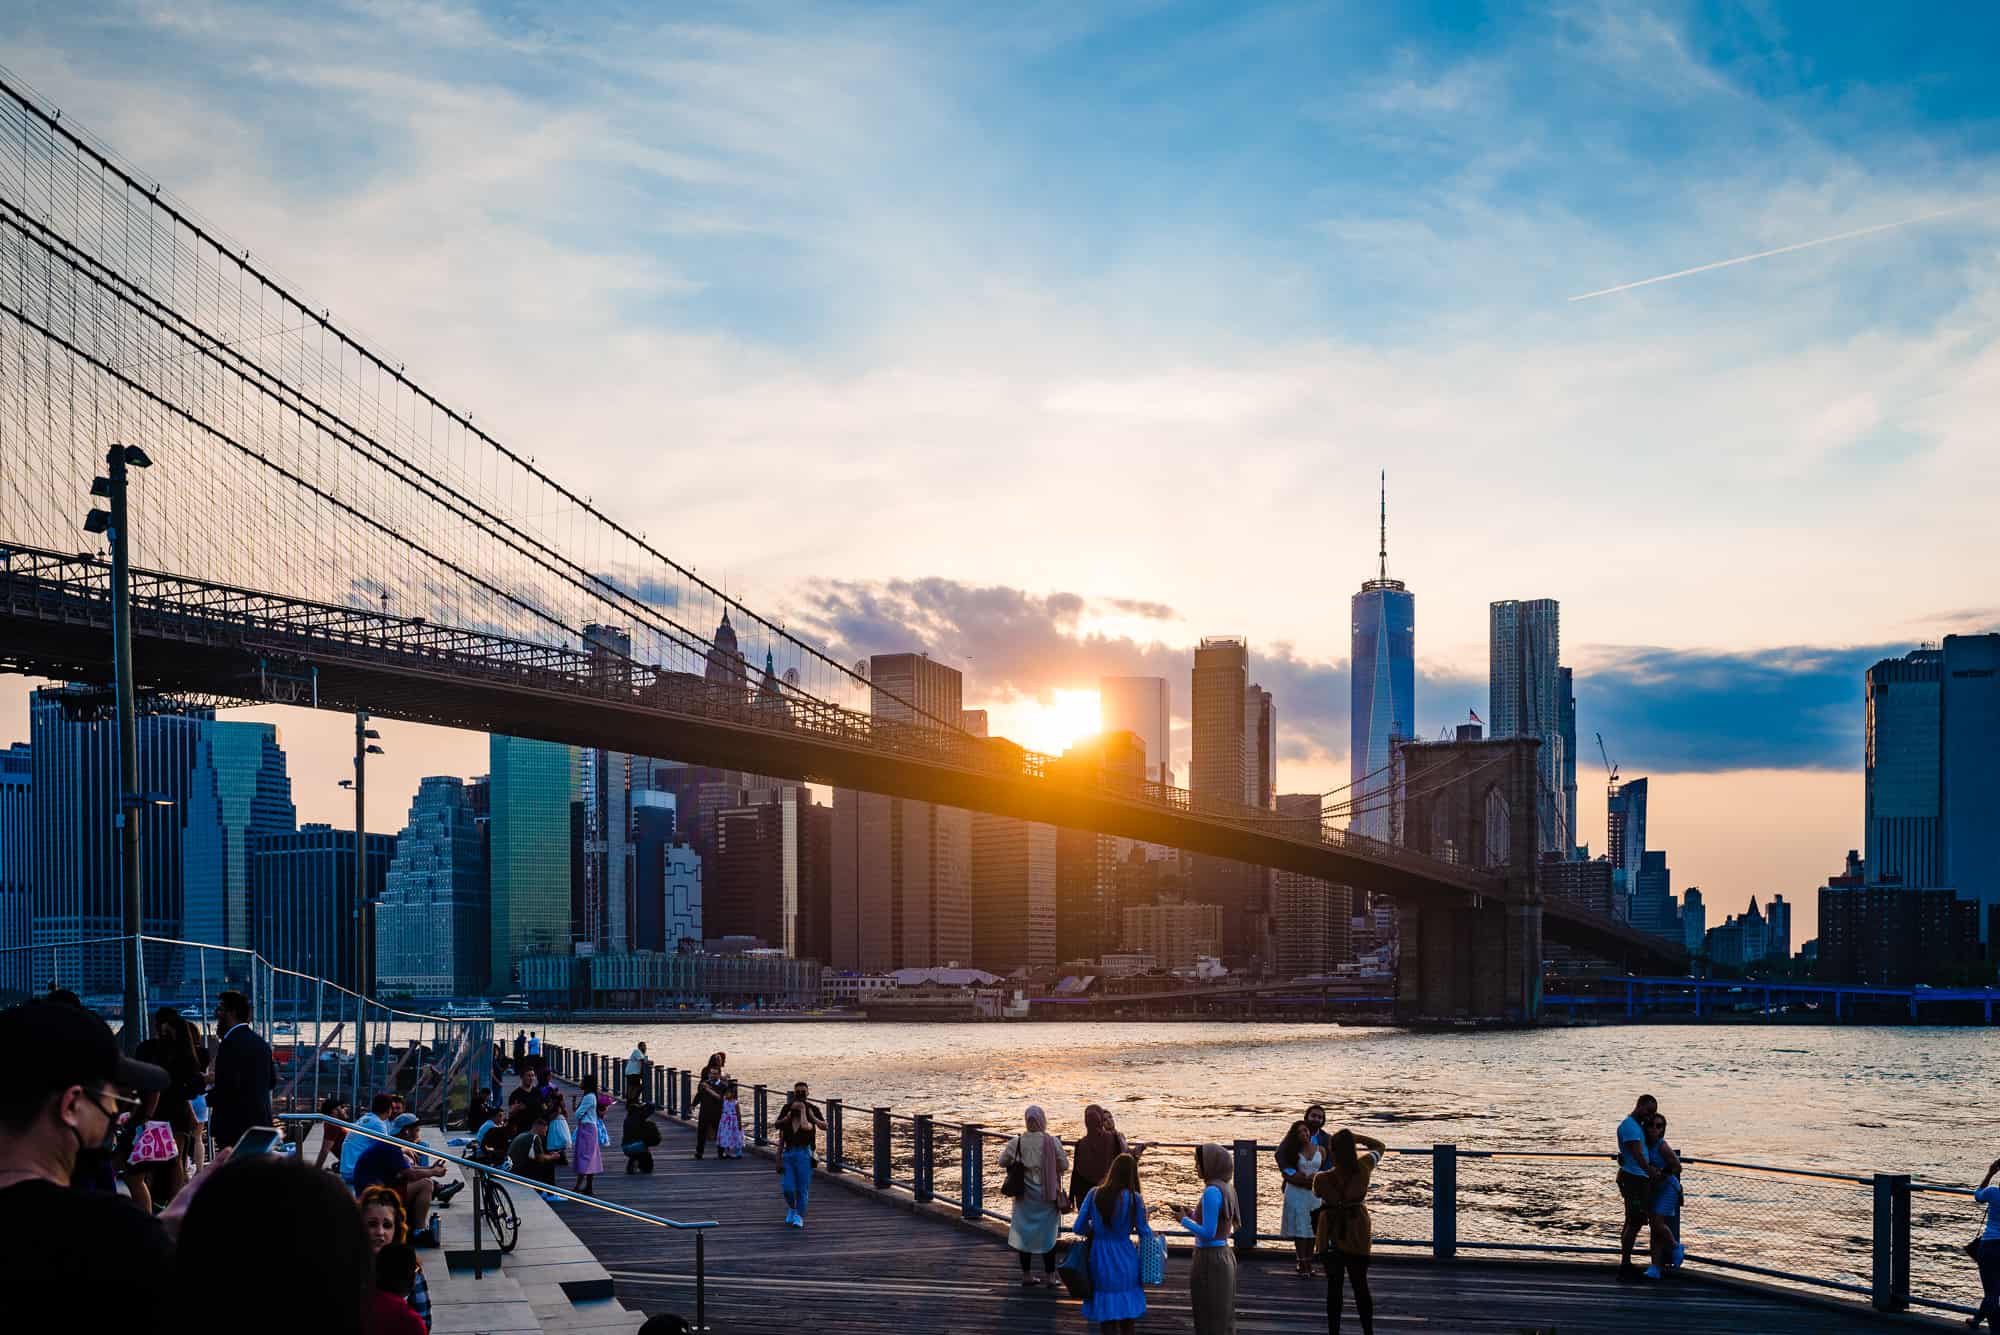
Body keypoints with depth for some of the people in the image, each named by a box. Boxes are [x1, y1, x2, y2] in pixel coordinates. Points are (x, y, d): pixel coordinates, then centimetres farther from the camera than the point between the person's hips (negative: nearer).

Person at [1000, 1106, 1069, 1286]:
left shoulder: (1017, 1142, -7)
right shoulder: (1052, 1142, -12)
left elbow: (1003, 1162, 1)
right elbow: (1064, 1165, -7)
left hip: (1024, 1195, 1)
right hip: (1047, 1195, -1)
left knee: (1024, 1232, 10)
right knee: (1048, 1233, 9)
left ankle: (1027, 1275, 13)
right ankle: (1050, 1275, 10)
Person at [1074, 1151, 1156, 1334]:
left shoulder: (1094, 1194, -6)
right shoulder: (1134, 1199, -11)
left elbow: (1079, 1229, -3)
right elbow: (1145, 1233, -3)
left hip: (1100, 1258, 1)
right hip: (1124, 1258, -1)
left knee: (1105, 1309, 10)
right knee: (1128, 1309, 16)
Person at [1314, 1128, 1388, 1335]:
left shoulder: (1321, 1179, -21)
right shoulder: (1363, 1169, -15)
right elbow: (1380, 1147, 3)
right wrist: (1354, 1137, -2)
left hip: (1332, 1236, -2)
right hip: (1358, 1235, 2)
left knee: (1334, 1286, 8)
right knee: (1360, 1285, 14)